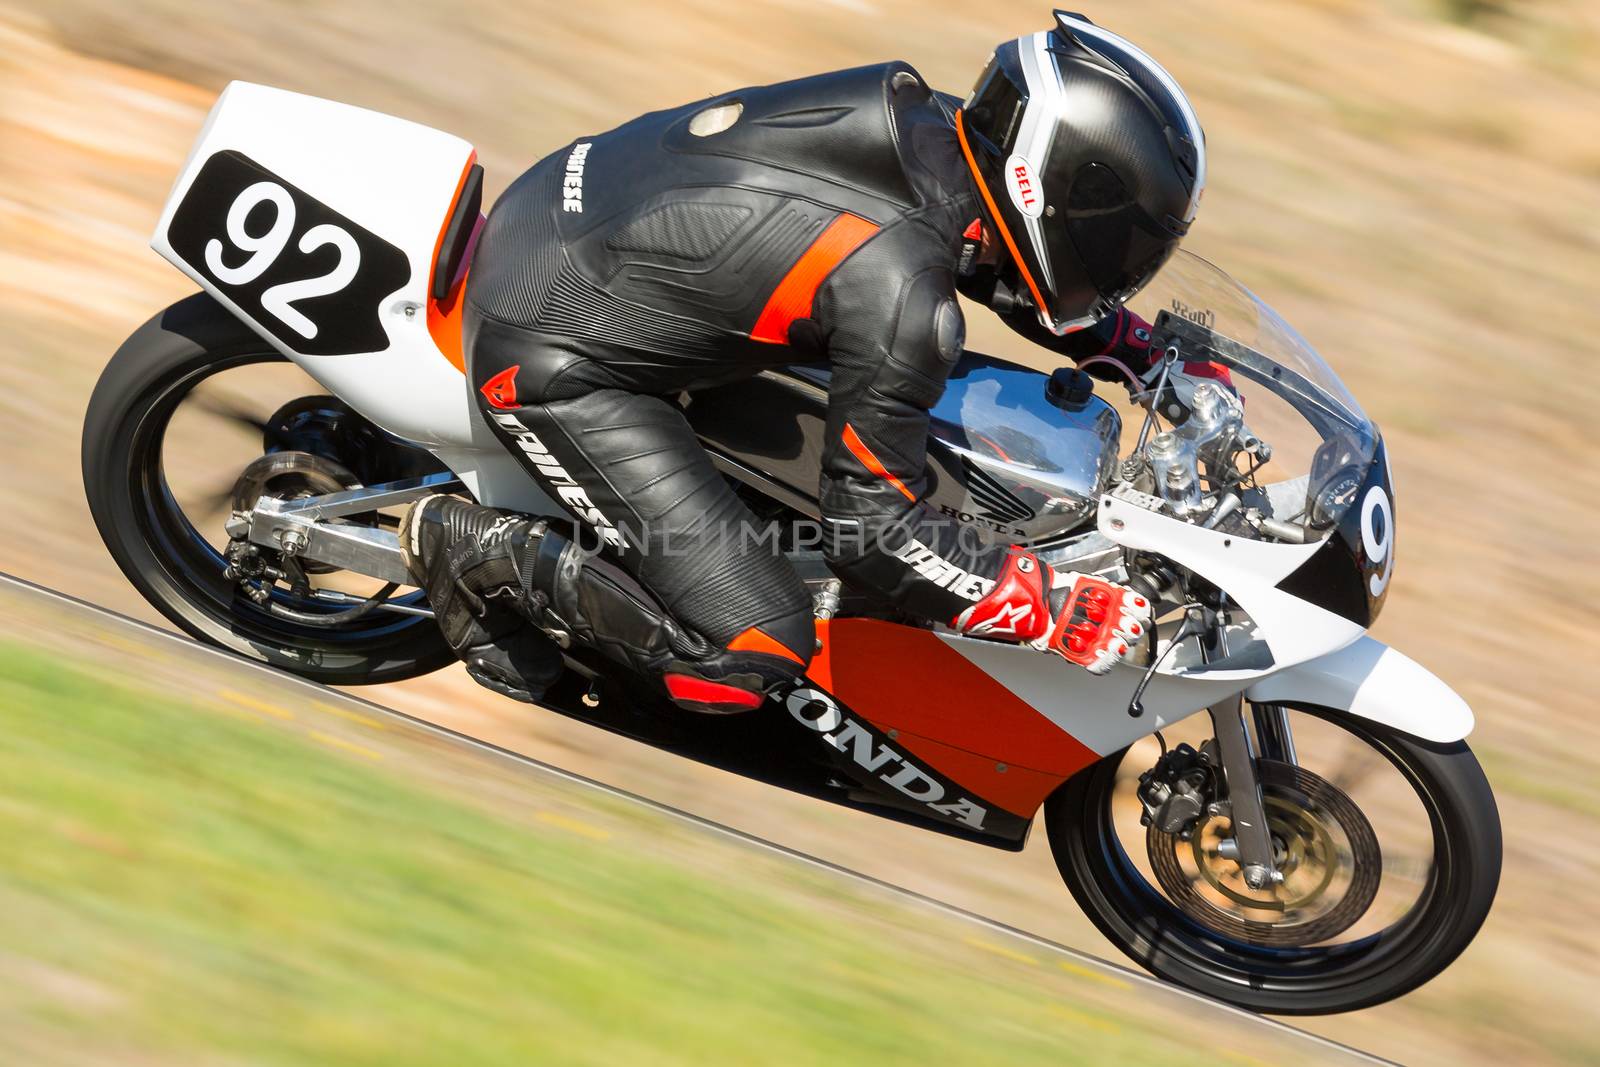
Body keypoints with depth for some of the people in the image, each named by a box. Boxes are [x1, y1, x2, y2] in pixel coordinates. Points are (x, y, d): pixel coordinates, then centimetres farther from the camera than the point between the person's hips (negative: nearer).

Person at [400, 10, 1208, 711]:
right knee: (754, 654, -10)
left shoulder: (910, 110, -5)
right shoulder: (901, 299, -28)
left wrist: (1148, 351, 20)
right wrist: (1052, 611, -13)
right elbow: (870, 527, -18)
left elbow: (982, 257, 17)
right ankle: (478, 548, 2)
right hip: (544, 357, -9)